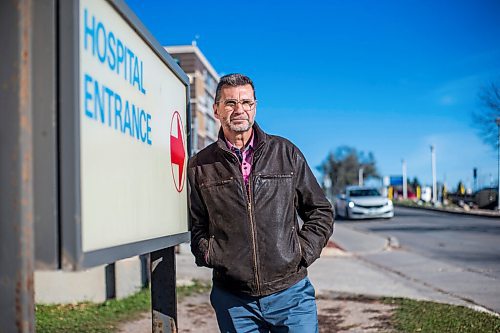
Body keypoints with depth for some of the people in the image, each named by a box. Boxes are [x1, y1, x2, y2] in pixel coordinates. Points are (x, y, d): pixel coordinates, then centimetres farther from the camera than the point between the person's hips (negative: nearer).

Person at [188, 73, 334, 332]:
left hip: (290, 292, 0)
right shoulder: (200, 165, 4)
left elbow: (321, 212, 11)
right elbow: (195, 225, 14)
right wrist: (207, 254, -2)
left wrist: (303, 251, 0)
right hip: (232, 299, 0)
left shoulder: (286, 153, 6)